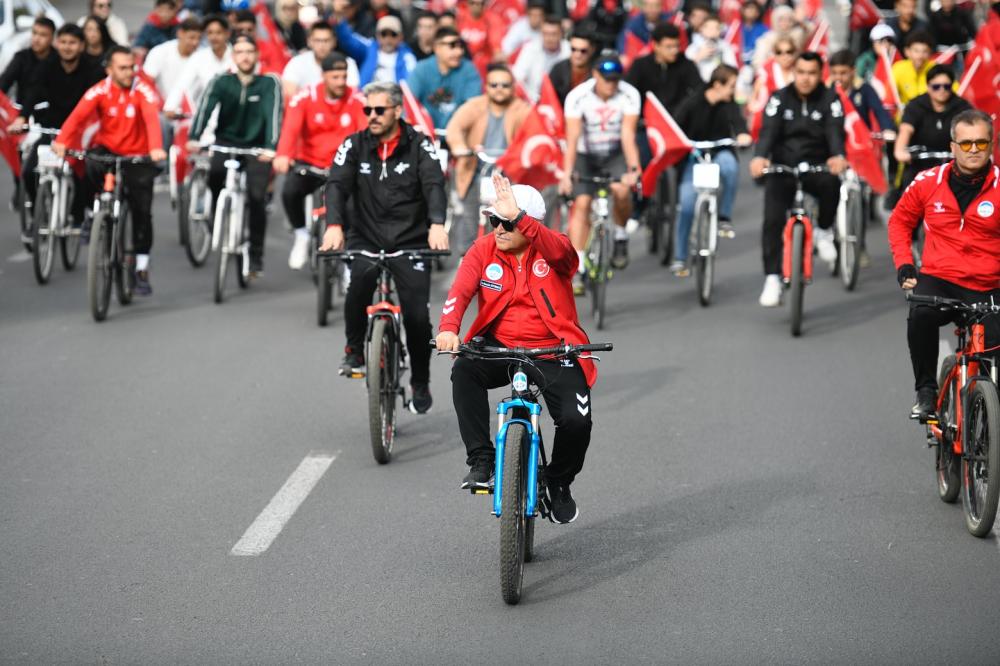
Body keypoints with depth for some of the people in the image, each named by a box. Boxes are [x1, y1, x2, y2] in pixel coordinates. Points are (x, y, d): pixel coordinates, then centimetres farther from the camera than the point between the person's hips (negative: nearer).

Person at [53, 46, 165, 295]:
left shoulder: (142, 90, -15)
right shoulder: (99, 91, -12)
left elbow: (152, 119, -30)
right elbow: (78, 115, -26)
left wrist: (156, 148, -49)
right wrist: (61, 141, -44)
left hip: (137, 156, 0)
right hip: (107, 149, 0)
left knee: (142, 213, -2)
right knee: (92, 167, -35)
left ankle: (142, 269, 12)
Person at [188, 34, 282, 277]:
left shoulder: (269, 83, -9)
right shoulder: (221, 82, -4)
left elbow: (273, 114, -21)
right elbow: (205, 107, -18)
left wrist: (270, 147, -38)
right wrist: (194, 138, -36)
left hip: (256, 147, -1)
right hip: (226, 142, 1)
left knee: (257, 197, -17)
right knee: (215, 173, -30)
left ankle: (256, 256, -3)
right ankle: (218, 214, -2)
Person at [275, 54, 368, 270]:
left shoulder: (356, 100, -6)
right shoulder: (306, 97, -8)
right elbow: (291, 127, -22)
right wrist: (283, 155, -42)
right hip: (310, 163, 0)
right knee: (290, 192, -27)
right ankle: (301, 236, 2)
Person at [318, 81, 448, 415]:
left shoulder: (419, 145, -3)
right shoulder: (355, 145, 1)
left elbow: (434, 184, -18)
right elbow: (337, 184, -11)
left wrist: (437, 223, -37)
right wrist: (334, 225, -31)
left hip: (411, 240, -1)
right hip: (366, 237, 1)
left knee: (417, 316, -9)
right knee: (360, 279, -33)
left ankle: (420, 384, 16)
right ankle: (354, 350, -10)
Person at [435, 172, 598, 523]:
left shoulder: (552, 251, -8)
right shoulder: (484, 250, -2)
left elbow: (558, 249, -34)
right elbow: (460, 291, -15)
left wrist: (518, 216, -49)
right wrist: (448, 328, -36)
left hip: (553, 353, -2)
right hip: (499, 348, 2)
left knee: (576, 421, -20)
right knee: (464, 370, -31)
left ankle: (559, 482, 12)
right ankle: (481, 461, -22)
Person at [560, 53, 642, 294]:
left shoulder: (629, 95, -20)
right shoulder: (577, 96, -22)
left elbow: (628, 135, -25)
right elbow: (572, 138, -27)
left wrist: (633, 169, -38)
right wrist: (567, 173, -38)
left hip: (616, 153, 0)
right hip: (586, 156, 0)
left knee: (621, 190, -28)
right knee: (581, 204, -15)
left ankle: (620, 236, 1)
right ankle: (577, 270, -13)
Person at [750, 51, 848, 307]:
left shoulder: (829, 99, -2)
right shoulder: (780, 98, 0)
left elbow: (835, 131, -17)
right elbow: (769, 130, -15)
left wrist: (838, 156, -41)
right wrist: (760, 157, -38)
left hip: (816, 167, -1)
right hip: (782, 168, 1)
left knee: (831, 183, -34)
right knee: (773, 220, -18)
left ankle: (824, 231, -6)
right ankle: (772, 278, -12)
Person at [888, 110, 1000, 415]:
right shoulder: (928, 182, 0)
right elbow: (900, 220, 15)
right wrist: (904, 264, 4)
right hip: (938, 279, 0)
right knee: (921, 315, -32)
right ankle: (926, 391, -13)